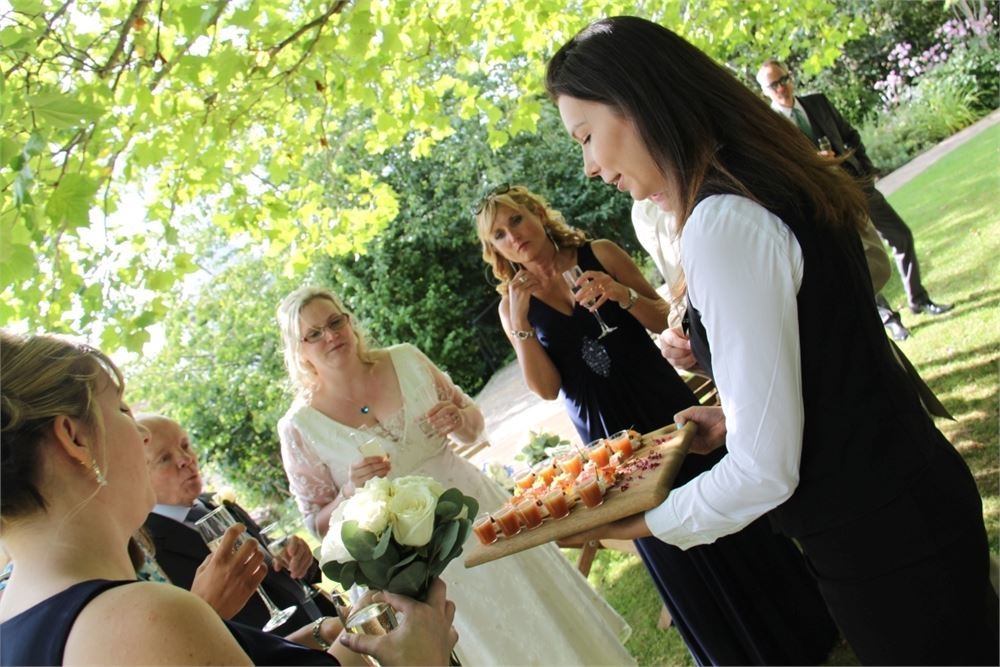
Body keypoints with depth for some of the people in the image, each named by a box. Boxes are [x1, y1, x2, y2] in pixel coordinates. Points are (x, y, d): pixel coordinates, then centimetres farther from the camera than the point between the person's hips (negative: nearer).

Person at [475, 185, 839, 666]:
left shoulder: (599, 254, -4)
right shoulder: (513, 304, -2)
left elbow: (664, 320, -1)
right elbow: (547, 387, -10)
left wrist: (624, 296, -20)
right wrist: (520, 322, -20)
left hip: (664, 404, 0)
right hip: (606, 432, 1)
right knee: (669, 548, 11)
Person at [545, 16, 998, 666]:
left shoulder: (723, 225, -26)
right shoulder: (770, 179, 4)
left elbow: (764, 472, -25)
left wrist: (639, 523, -11)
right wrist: (736, 416, 9)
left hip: (879, 539, -9)